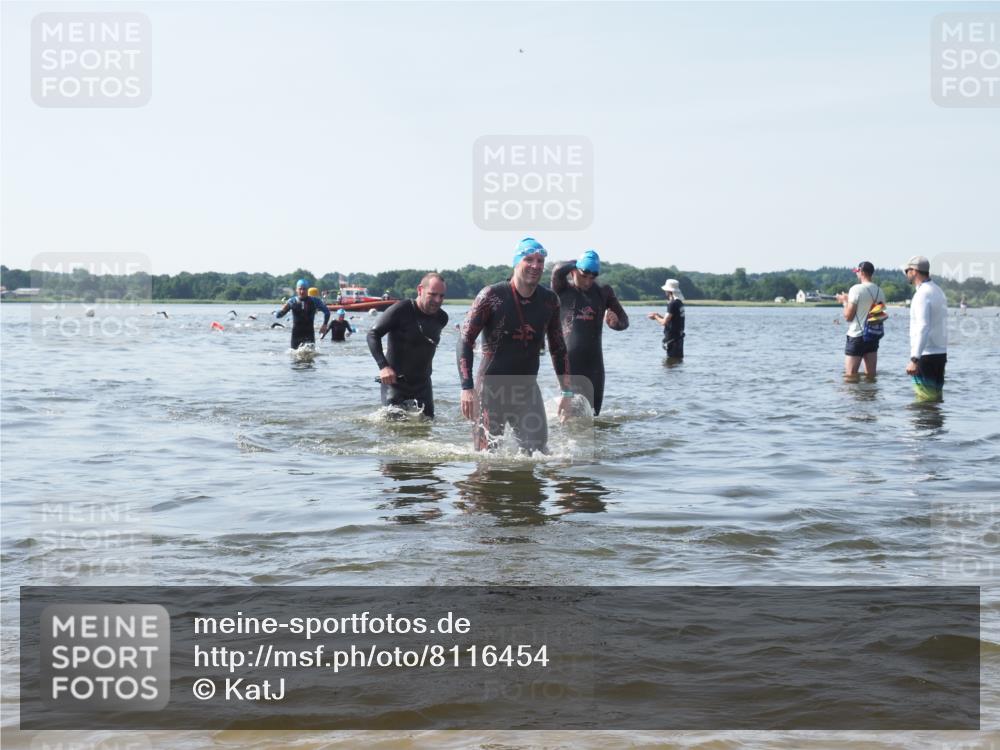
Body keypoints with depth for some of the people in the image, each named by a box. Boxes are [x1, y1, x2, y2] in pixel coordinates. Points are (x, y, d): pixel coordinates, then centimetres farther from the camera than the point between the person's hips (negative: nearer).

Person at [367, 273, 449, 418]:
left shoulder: (441, 318, 2)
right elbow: (373, 333, -14)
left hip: (422, 384, 5)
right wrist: (383, 366, -24)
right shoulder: (402, 310, -16)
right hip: (395, 382, -5)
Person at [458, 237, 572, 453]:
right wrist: (467, 388, -18)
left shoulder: (549, 300, 4)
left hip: (528, 388, 4)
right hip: (491, 387, -4)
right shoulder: (492, 296, -9)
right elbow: (465, 341, -9)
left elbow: (558, 348, 14)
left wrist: (567, 391, 9)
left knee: (538, 451, -4)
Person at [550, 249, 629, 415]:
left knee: (593, 409, 7)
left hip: (593, 360, 4)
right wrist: (576, 264, -1)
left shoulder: (603, 292, 8)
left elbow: (624, 320, 12)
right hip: (568, 359, -4)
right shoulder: (563, 290, -1)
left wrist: (615, 321, -13)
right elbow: (558, 270, -22)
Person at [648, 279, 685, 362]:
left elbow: (664, 322, -20)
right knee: (678, 360, 16)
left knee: (672, 362, -5)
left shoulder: (673, 304, -19)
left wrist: (656, 317, -1)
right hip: (678, 336, 10)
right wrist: (659, 316, 15)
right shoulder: (679, 302, 10)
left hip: (672, 338, -10)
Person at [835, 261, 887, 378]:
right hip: (874, 336, 6)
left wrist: (845, 301, 6)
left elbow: (848, 316, -13)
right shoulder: (879, 291, 7)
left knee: (850, 375, -2)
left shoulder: (856, 289, -12)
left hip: (856, 336, -6)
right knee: (871, 375, 9)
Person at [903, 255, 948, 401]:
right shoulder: (938, 291, 16)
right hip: (940, 353, 9)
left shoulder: (922, 294, -15)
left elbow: (923, 328, -24)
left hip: (926, 355, -9)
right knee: (936, 397, 13)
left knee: (925, 399, -6)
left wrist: (914, 359, -28)